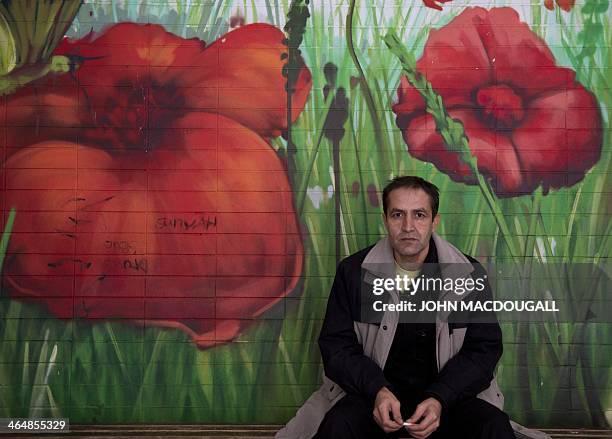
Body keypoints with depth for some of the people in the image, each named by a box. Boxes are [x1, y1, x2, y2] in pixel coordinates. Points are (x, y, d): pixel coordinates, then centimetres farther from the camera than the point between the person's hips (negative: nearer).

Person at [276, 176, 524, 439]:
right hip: (374, 392, -1)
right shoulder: (353, 272, -3)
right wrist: (377, 390, -20)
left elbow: (484, 348, -1)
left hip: (449, 395, 1)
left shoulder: (470, 274, -3)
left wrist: (439, 399, -17)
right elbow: (336, 345, -1)